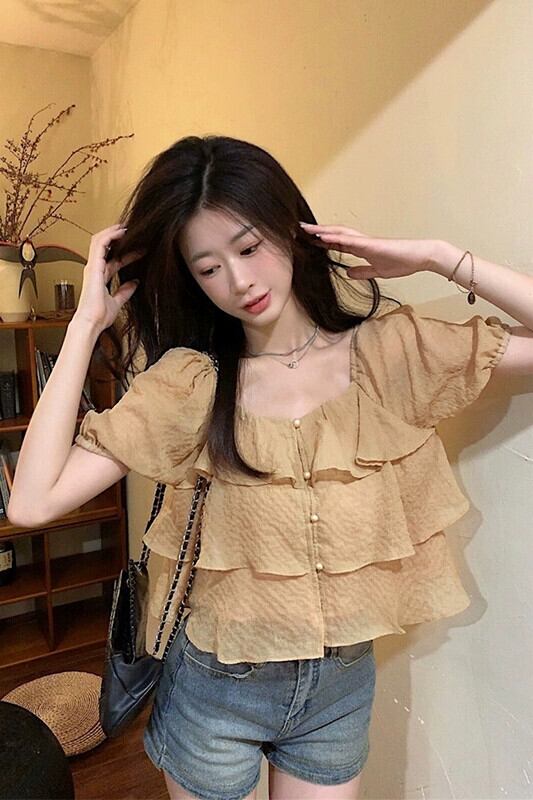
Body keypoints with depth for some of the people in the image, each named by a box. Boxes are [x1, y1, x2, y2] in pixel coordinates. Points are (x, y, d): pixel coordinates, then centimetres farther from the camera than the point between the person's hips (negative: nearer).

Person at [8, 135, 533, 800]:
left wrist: (437, 258, -17)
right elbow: (32, 502, -22)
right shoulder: (189, 382, -13)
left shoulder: (391, 349, -10)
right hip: (216, 689, 0)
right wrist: (88, 320, -19)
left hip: (343, 686, 1)